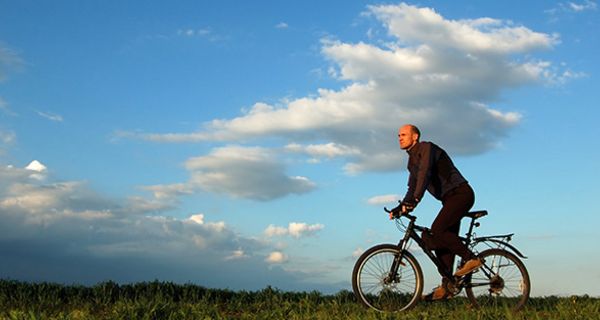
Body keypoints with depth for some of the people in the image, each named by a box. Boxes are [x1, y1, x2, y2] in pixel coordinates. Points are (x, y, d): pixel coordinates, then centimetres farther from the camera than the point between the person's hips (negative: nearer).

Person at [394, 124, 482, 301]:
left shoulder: (426, 147, -10)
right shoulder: (412, 161, 19)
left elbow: (425, 172, -27)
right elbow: (412, 188, 23)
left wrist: (415, 200, -38)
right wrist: (400, 207, 8)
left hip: (461, 193, -9)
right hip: (450, 199, 9)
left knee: (437, 231, -23)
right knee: (441, 241, 3)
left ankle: (471, 258, -14)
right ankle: (446, 287, 5)